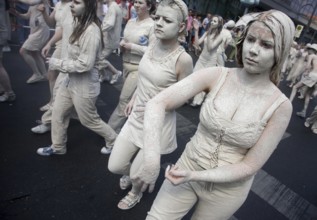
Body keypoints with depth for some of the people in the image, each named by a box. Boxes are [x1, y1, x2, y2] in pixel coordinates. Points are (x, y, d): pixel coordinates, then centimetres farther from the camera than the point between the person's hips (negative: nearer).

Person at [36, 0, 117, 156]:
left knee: (89, 120, 9)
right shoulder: (80, 23, 6)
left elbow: (85, 64, -27)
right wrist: (60, 63, 4)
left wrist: (58, 64, -17)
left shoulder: (91, 31, -26)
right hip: (70, 80, 9)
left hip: (84, 84, -9)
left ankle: (114, 141, 34)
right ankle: (57, 147, 39)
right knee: (58, 113, 18)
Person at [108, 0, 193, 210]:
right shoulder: (152, 46, -3)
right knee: (115, 166, 15)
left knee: (138, 174, 11)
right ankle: (131, 173, 52)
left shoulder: (183, 59, -22)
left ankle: (136, 193, 49)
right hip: (136, 117, 6)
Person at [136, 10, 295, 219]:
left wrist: (195, 176, -23)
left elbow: (250, 166, -14)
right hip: (187, 166, 1)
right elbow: (157, 103, -23)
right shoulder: (216, 75, -16)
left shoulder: (280, 106, -16)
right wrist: (151, 161, -33)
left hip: (227, 189, 0)